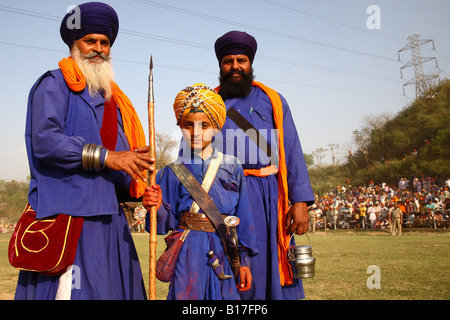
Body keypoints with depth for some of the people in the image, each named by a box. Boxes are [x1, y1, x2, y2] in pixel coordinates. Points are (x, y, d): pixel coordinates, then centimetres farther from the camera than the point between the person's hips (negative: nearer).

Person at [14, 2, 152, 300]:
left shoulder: (113, 98, 23)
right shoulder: (54, 85, 1)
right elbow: (44, 141, -15)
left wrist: (139, 189, 4)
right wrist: (105, 157, -21)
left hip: (108, 220, 7)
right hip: (67, 214, -7)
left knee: (114, 288, 6)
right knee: (73, 290, -11)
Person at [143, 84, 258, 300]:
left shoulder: (232, 167, 4)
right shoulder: (173, 171, 0)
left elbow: (242, 216, 6)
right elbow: (169, 223, 0)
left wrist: (244, 260, 5)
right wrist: (158, 208, -21)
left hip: (224, 252, 2)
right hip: (188, 255, -1)